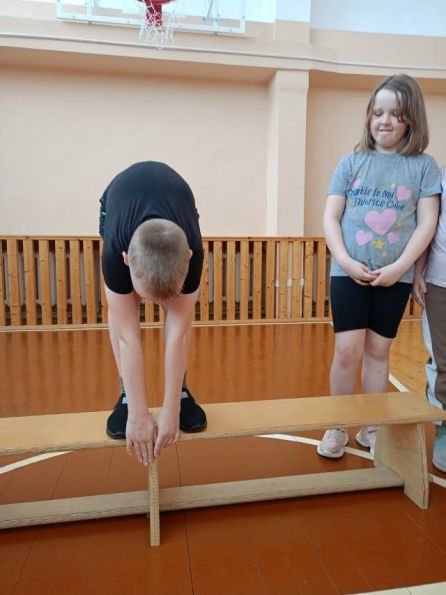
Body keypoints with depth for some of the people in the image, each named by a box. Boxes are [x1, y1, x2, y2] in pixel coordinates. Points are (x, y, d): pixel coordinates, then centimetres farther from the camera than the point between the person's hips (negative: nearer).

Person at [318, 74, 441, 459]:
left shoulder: (424, 166, 5)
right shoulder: (352, 162, 5)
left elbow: (427, 222, -1)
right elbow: (330, 217, 0)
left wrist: (399, 267, -13)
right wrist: (346, 261, -13)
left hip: (395, 277, 1)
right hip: (349, 273, 0)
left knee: (378, 350, 10)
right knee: (348, 350, -3)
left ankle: (371, 427, 26)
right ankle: (338, 427, 16)